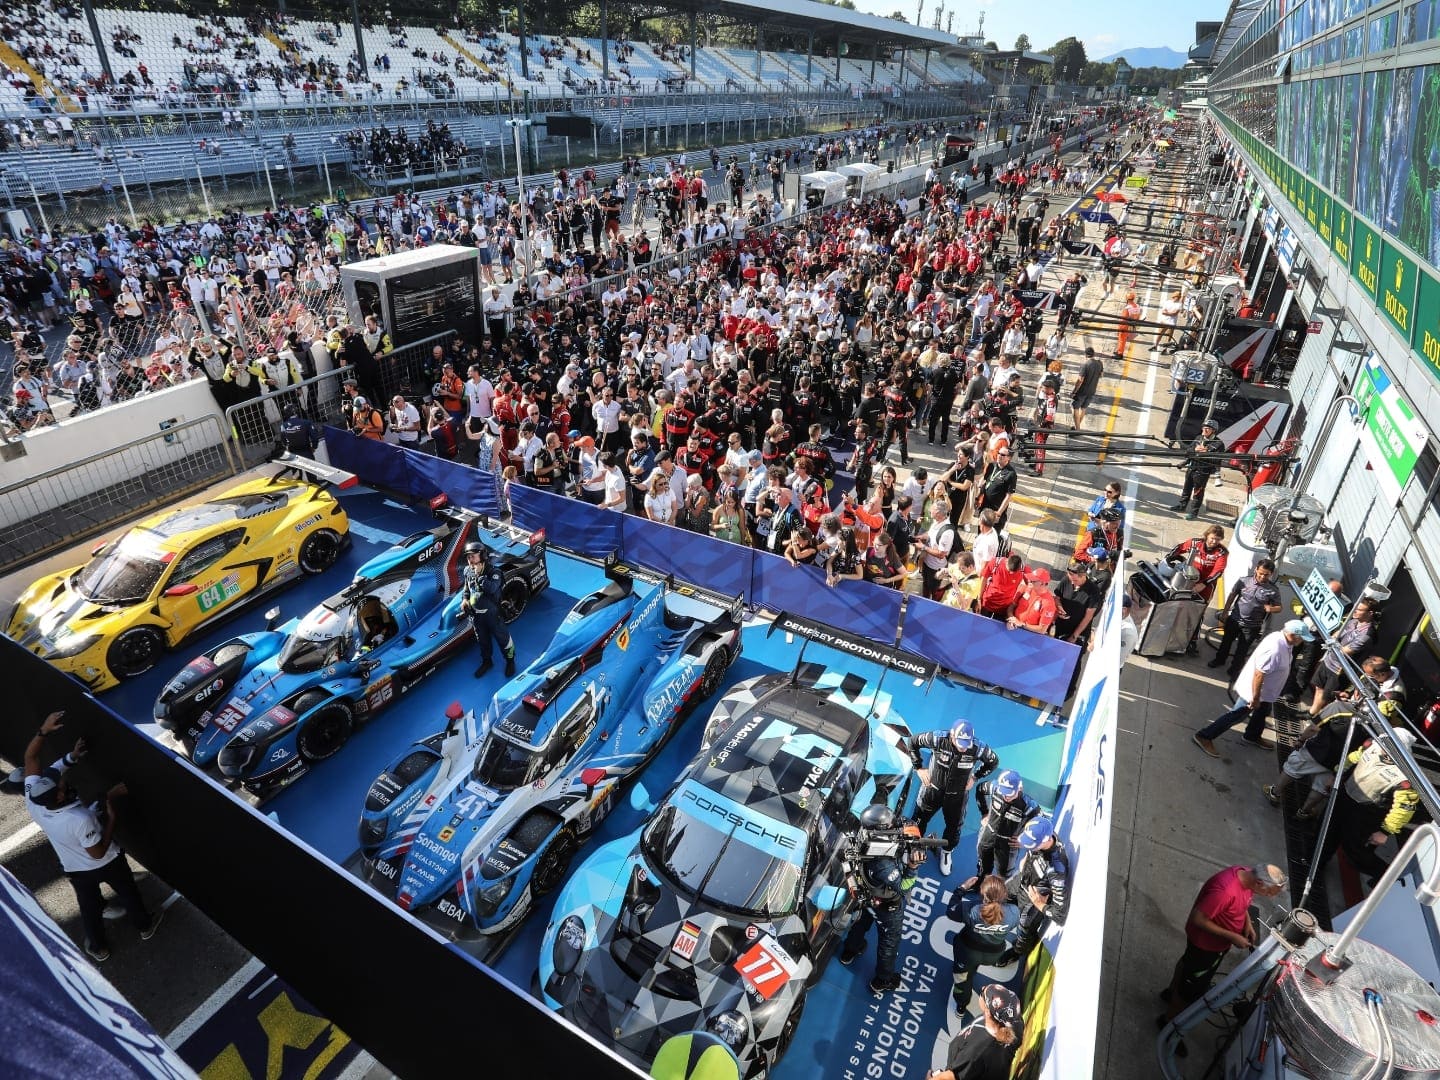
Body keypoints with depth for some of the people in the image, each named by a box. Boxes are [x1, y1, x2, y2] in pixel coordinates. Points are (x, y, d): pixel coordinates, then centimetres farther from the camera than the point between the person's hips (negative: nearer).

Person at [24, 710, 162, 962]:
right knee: (128, 893, 25)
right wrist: (111, 816, -26)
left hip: (76, 870, 4)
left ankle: (98, 948, 49)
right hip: (107, 863, -4)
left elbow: (30, 757, -19)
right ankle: (145, 926, 49)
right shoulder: (80, 819, -42)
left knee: (89, 907, 28)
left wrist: (44, 730, -29)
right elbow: (99, 852, -26)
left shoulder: (32, 802, -28)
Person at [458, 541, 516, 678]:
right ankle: (487, 662, 40)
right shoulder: (468, 571, 0)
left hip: (492, 614, -5)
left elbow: (492, 589, -34)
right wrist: (464, 599, -3)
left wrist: (479, 575, -30)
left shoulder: (494, 572, -18)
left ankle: (510, 661, 28)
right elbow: (466, 587, 16)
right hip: (475, 614, 5)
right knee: (482, 640, 21)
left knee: (502, 638, 8)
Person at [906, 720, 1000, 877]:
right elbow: (912, 742, -14)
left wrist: (975, 778, -7)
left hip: (957, 796, 1)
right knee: (919, 821, 18)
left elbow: (994, 762, -4)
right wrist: (919, 768, -12)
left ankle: (946, 852, 50)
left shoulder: (977, 748, -27)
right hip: (932, 789, -1)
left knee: (954, 827, 20)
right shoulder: (938, 739, -31)